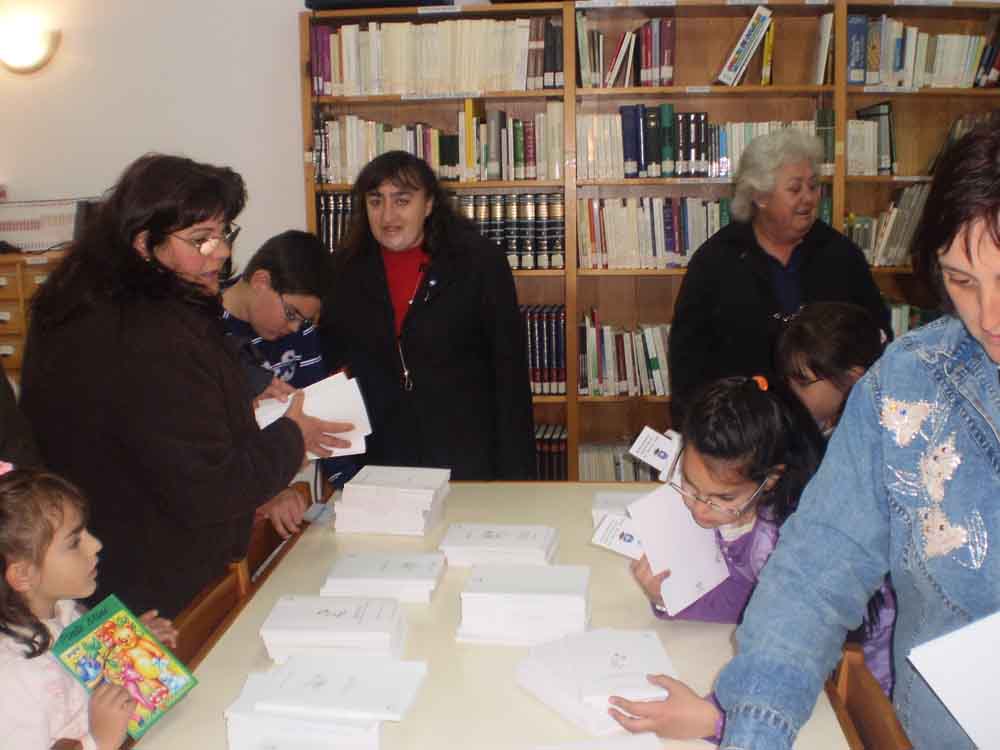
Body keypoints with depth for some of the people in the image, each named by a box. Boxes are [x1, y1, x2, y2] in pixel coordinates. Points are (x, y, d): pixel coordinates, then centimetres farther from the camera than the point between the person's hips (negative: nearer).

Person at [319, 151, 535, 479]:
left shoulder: (480, 262, -6)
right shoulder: (345, 270, 4)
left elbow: (510, 371, -6)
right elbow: (332, 362, 10)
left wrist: (515, 471, -9)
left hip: (467, 461, -3)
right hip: (376, 461, 3)